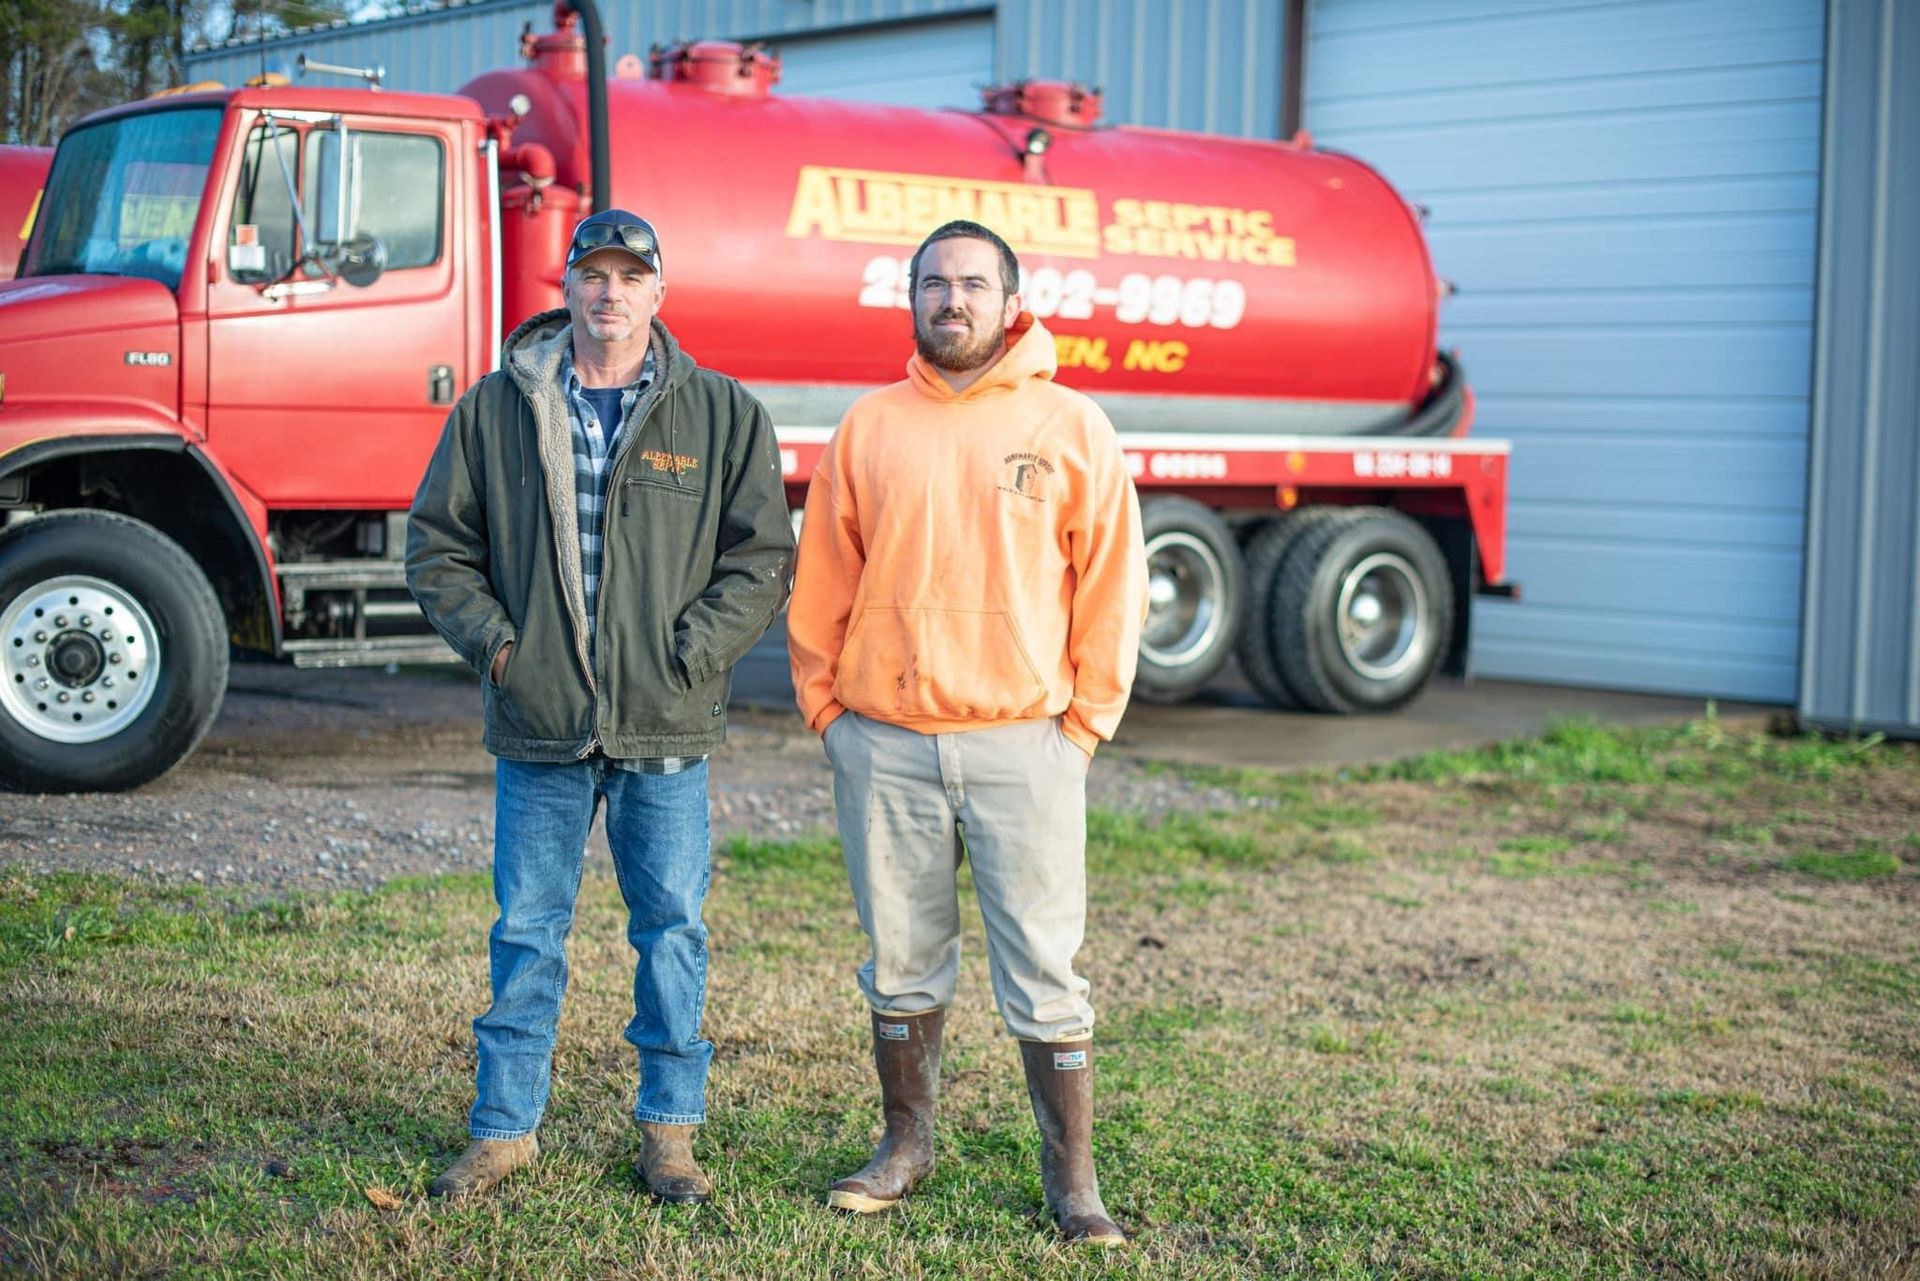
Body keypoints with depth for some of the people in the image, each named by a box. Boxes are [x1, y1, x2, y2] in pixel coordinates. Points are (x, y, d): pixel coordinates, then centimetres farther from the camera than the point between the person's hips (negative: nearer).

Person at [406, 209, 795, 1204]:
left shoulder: (723, 414, 3)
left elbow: (762, 557, 2)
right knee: (527, 932, 9)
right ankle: (506, 1128, 21)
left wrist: (687, 654, -8)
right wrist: (493, 639, -2)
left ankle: (669, 1130, 20)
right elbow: (437, 544, 10)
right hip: (537, 725, 1)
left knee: (672, 927, 7)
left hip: (666, 730, -1)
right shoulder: (496, 409, 6)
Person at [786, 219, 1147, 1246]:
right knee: (901, 962, 12)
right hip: (885, 744, 2)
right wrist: (826, 705, 6)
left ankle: (1071, 1174, 10)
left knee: (1044, 969, 0)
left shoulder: (1071, 428, 2)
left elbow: (1109, 584, 3)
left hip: (1023, 744, -2)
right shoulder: (868, 428, 8)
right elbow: (822, 584, 11)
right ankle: (906, 1143, 27)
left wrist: (1085, 718, -2)